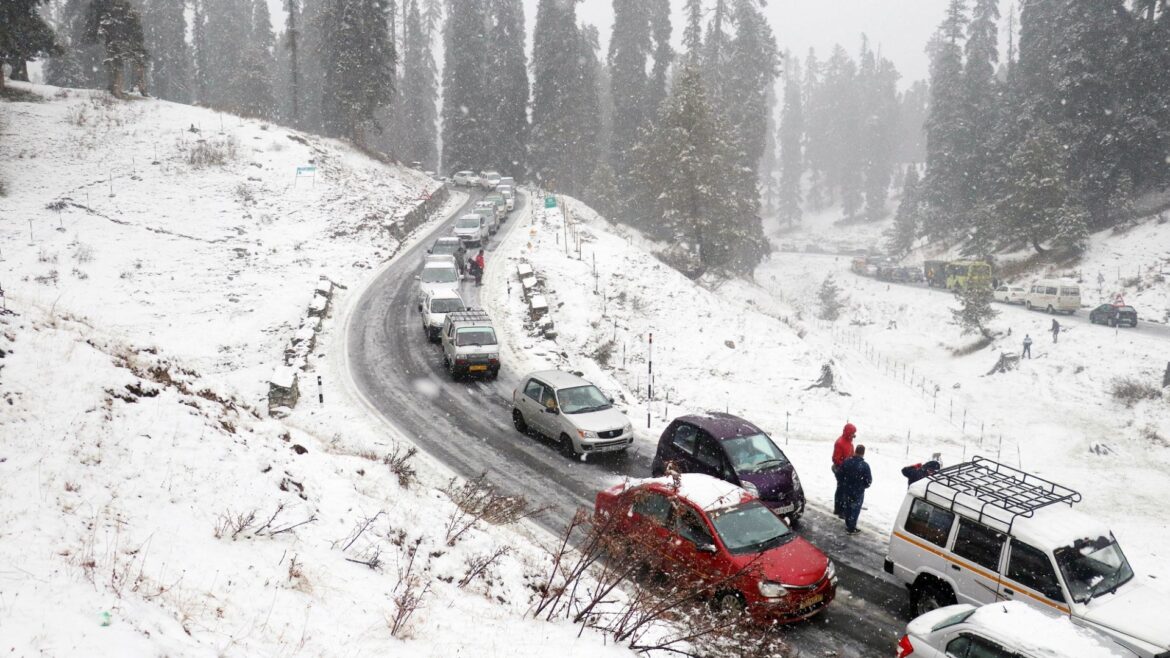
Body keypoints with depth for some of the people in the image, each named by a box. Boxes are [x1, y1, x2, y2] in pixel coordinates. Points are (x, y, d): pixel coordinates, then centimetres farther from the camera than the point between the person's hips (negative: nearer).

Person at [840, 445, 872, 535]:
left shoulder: (846, 462, -9)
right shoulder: (865, 465, -21)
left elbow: (841, 475, 0)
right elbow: (869, 480, -14)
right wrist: (862, 486, 6)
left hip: (846, 490, 4)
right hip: (858, 492, -4)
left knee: (847, 508, 19)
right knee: (855, 510, 9)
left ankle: (848, 525, 33)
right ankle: (852, 529, 16)